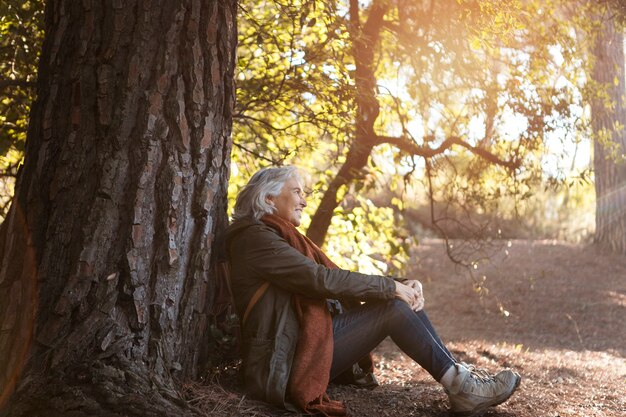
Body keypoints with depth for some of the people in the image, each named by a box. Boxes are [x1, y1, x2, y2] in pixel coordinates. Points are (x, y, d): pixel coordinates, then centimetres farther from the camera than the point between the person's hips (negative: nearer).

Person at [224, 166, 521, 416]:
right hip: (285, 361, -9)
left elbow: (335, 278, 11)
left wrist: (399, 286, -3)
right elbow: (320, 279, -20)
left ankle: (459, 378, -5)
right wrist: (390, 287, -14)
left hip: (306, 342, 9)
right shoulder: (255, 237, -10)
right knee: (394, 308, -17)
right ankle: (460, 389, -12)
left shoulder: (282, 235, 21)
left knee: (402, 301, -3)